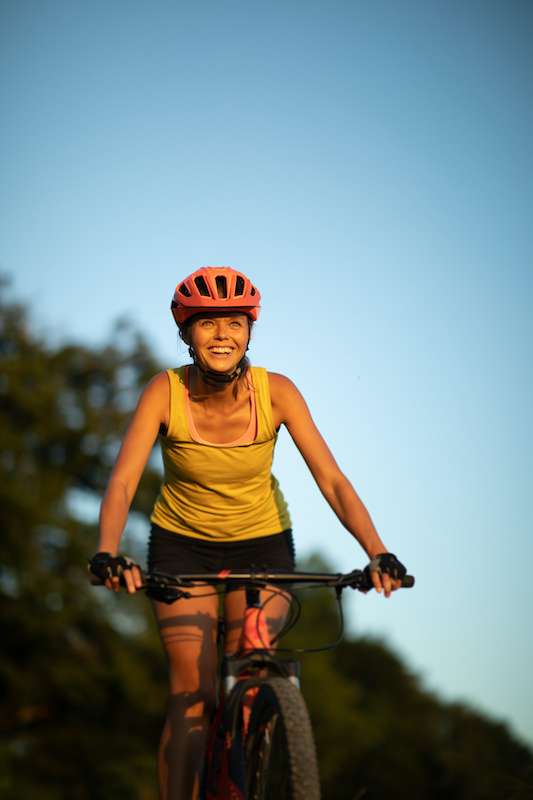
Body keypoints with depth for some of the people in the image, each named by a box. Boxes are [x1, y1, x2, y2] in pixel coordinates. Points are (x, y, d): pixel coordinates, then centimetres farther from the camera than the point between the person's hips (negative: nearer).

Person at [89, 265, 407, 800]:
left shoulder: (276, 393, -19)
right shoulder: (166, 392, -20)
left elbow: (331, 480, -22)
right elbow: (122, 481, -27)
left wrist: (377, 553, -36)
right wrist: (108, 553, -45)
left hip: (263, 543, 0)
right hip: (182, 545, 0)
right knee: (191, 695, -9)